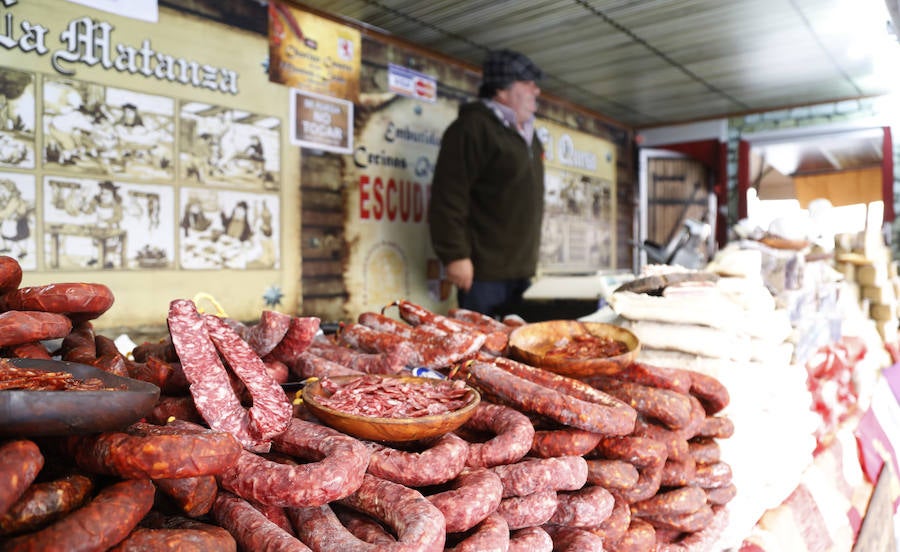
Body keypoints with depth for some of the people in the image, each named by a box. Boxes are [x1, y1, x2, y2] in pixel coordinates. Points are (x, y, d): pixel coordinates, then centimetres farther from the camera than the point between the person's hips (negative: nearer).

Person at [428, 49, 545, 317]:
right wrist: (455, 255, -21)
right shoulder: (473, 127, -9)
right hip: (485, 271, -8)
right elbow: (449, 197, -17)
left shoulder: (526, 134, 19)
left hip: (521, 270, 9)